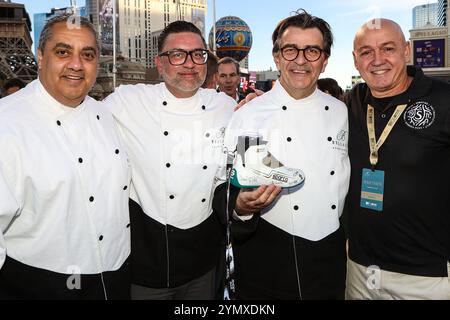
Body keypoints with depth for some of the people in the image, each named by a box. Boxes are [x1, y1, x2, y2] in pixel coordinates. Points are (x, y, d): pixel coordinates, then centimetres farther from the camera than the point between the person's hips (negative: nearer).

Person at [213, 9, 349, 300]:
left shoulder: (342, 112, 3)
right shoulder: (248, 115, -8)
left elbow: (350, 179, 13)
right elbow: (225, 186, -7)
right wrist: (240, 207, -26)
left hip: (330, 254, 4)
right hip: (266, 255, -3)